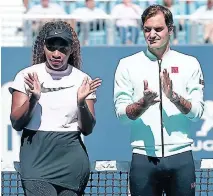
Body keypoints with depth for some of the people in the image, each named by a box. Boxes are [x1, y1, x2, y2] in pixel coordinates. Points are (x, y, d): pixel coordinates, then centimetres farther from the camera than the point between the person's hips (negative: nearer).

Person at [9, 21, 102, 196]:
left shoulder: (82, 80, 6)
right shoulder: (27, 76, 4)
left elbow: (87, 129, 4)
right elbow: (16, 123, 0)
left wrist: (81, 102, -14)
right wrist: (33, 99, -16)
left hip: (71, 155, 1)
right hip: (36, 152, -1)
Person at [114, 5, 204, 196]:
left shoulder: (189, 64, 7)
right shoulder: (128, 65, 6)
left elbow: (197, 111, 2)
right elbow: (121, 112, 1)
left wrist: (174, 96, -16)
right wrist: (143, 103, -19)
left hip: (180, 156, 0)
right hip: (144, 157, 0)